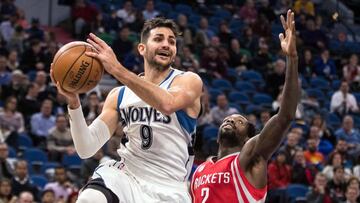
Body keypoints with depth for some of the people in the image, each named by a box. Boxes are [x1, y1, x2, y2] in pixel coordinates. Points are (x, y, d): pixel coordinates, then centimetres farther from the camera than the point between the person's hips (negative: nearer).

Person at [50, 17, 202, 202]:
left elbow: (167, 104, -27)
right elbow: (87, 149, 3)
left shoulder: (189, 81, -2)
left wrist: (117, 69, -29)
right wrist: (73, 102, -12)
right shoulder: (119, 95, 9)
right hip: (125, 174, 2)